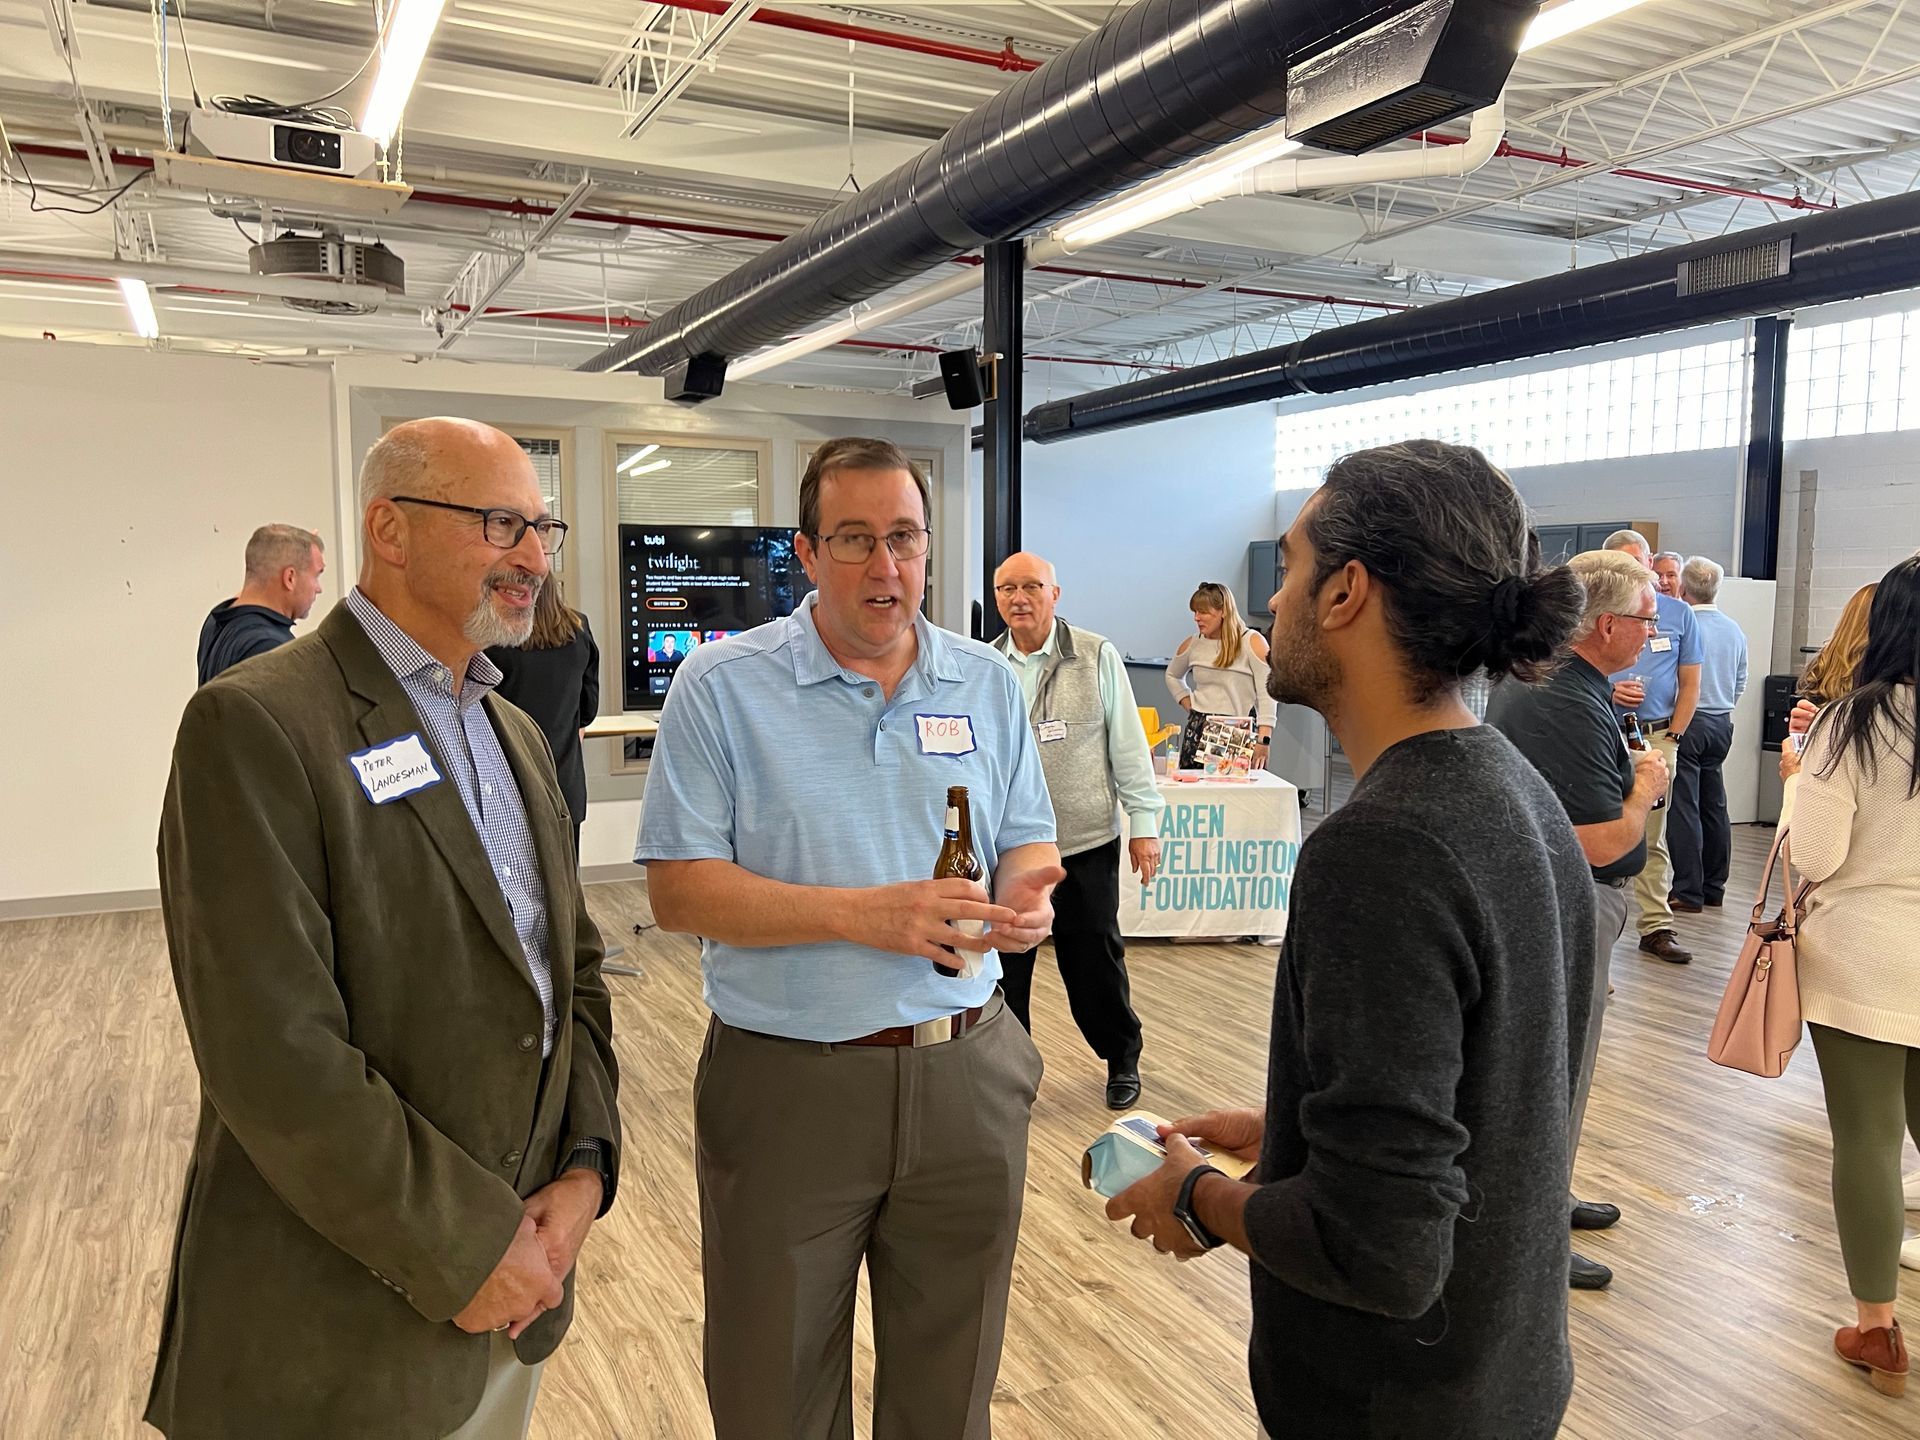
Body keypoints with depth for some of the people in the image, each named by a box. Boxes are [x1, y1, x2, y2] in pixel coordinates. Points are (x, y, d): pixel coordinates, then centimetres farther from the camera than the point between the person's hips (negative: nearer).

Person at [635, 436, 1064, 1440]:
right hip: (787, 1085, -3)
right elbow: (677, 890, -12)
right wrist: (863, 916, -22)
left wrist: (1023, 898, -14)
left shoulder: (987, 683, 5)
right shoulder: (722, 685, -7)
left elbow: (1028, 841, 10)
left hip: (967, 1076, 3)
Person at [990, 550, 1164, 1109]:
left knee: (1095, 961, 9)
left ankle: (1122, 1060, 31)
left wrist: (1144, 822, -2)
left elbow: (1128, 746, 0)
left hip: (1086, 843, -2)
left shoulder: (1098, 657, -2)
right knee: (1004, 963, 8)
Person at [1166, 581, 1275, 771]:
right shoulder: (1192, 644, 8)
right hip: (1198, 731, 4)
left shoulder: (1252, 642, -6)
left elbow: (1266, 695, -10)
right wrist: (1187, 703, 11)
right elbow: (1172, 676, 28)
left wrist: (1263, 741, -17)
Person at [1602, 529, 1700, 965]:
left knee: (1652, 837, 5)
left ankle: (1657, 926, 10)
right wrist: (1608, 692, -13)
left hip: (1657, 737, 1)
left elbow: (1690, 684, 8)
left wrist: (1672, 739, 0)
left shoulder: (1678, 613, 8)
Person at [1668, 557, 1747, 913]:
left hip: (1686, 722, -7)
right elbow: (1740, 684, 16)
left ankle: (1689, 893, -5)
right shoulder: (1735, 630, 8)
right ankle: (1714, 887, 20)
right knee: (1715, 806, 13)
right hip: (1723, 723, 7)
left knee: (1684, 808, -5)